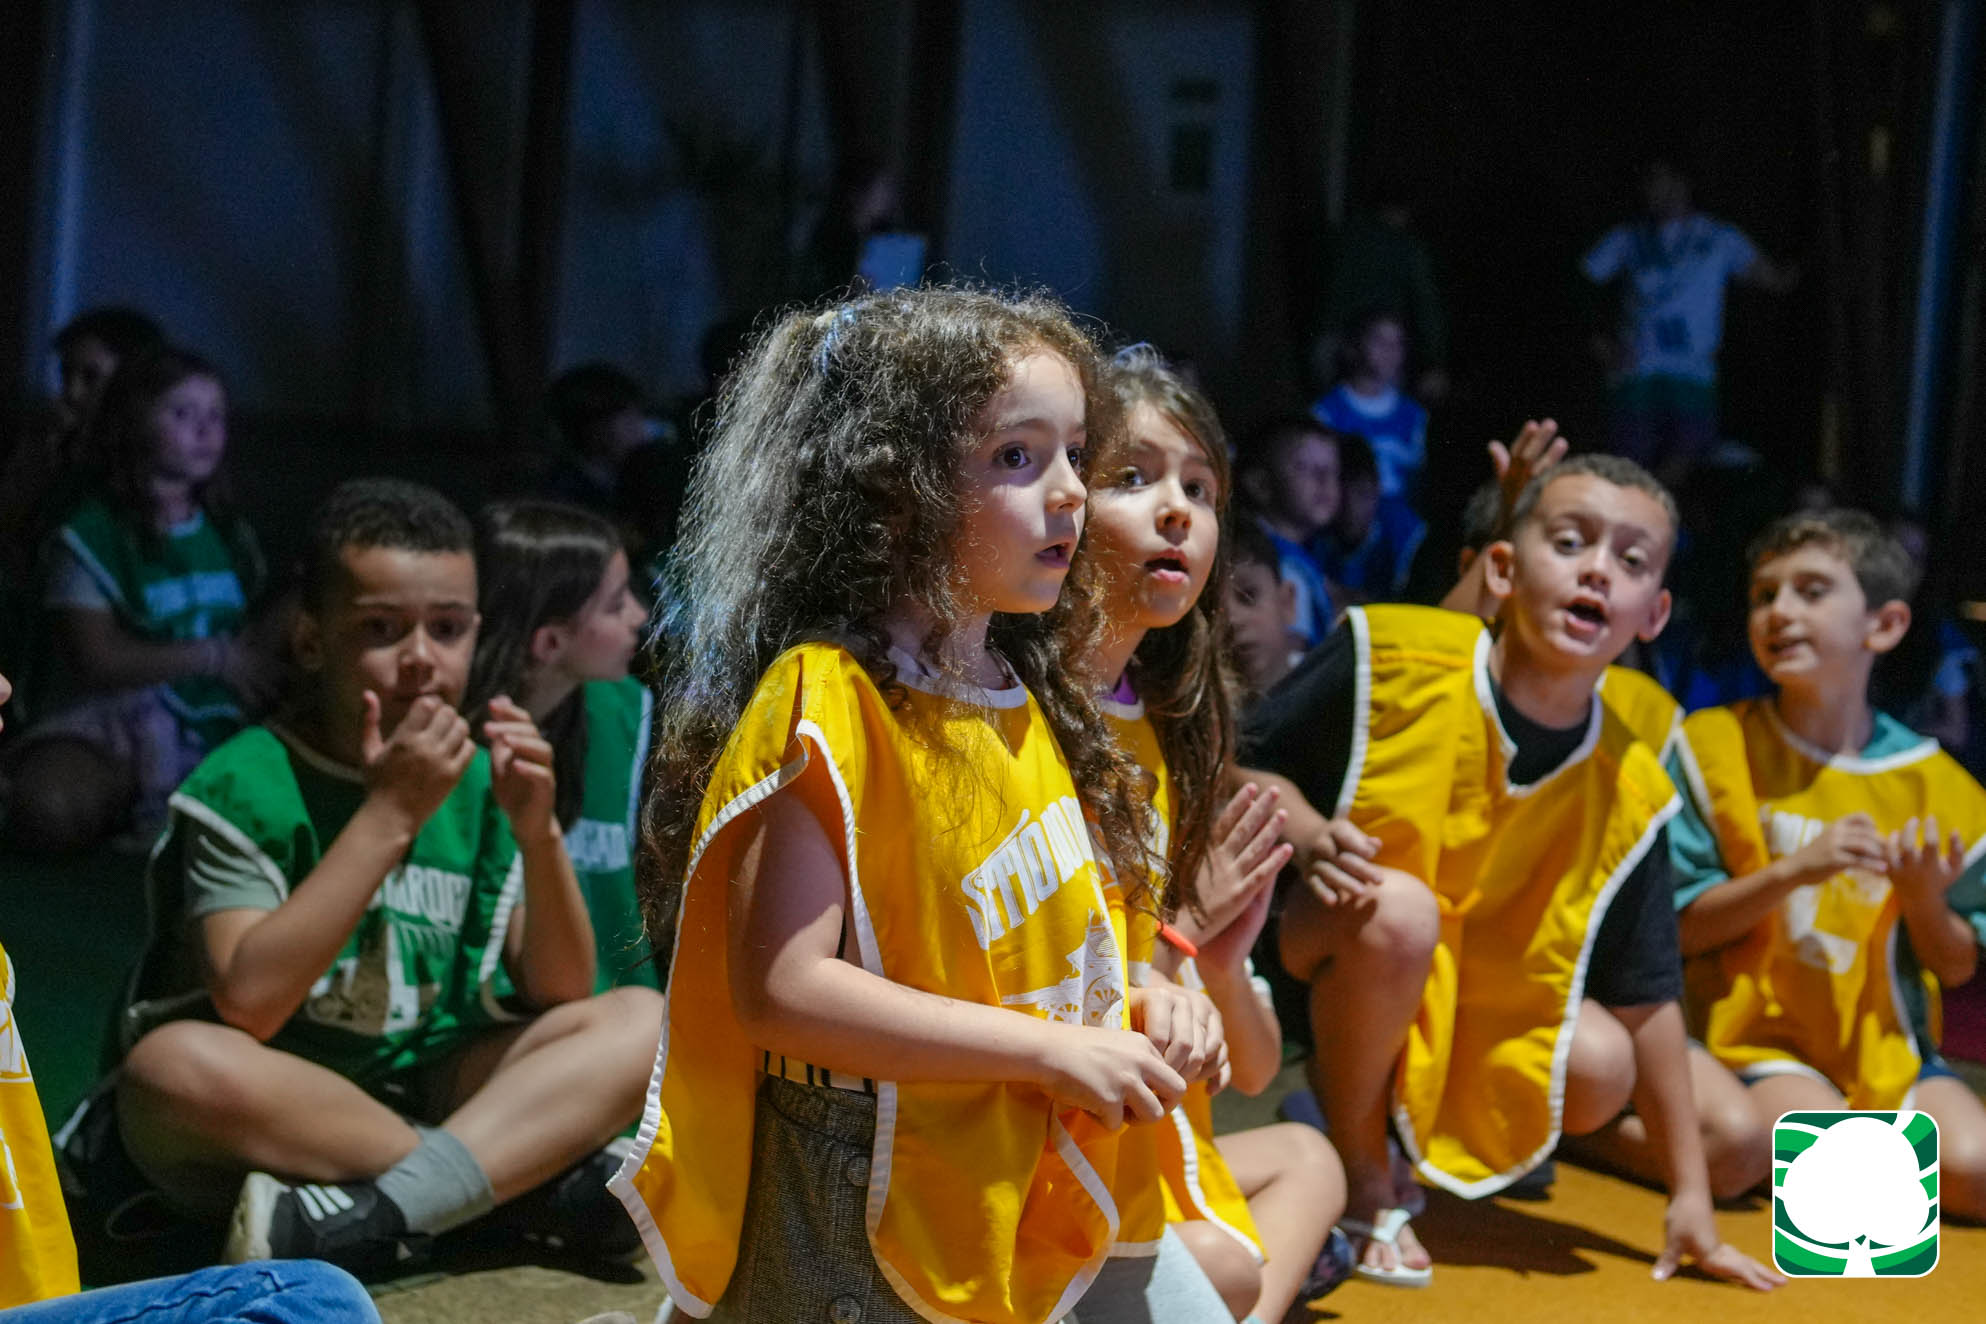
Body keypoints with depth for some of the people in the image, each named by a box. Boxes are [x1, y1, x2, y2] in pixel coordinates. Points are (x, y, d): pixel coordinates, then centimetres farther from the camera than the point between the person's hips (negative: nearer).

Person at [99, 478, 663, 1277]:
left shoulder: (476, 782, 3)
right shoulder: (244, 786, -12)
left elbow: (560, 992, 1)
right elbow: (249, 1001, -26)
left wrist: (538, 833, -16)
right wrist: (389, 816, -25)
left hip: (417, 1101, 5)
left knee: (643, 1020, -13)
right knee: (178, 1062, -37)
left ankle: (375, 1218, -30)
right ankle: (535, 1180, -26)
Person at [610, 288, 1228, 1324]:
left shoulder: (1030, 696, 10)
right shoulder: (827, 699, -17)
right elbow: (780, 989, -25)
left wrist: (1137, 1005, 0)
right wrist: (1052, 1050, -22)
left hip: (1040, 1191, 8)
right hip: (865, 1239, -8)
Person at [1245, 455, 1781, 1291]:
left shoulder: (1626, 791, -7)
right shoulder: (1388, 654, -17)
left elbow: (1645, 1001, -1)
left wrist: (1691, 1198, 0)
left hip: (1460, 1014, 4)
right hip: (1306, 967, -4)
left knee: (1598, 1068, -20)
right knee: (1397, 909, -34)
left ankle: (1386, 1122, 7)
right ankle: (1356, 1171, -9)